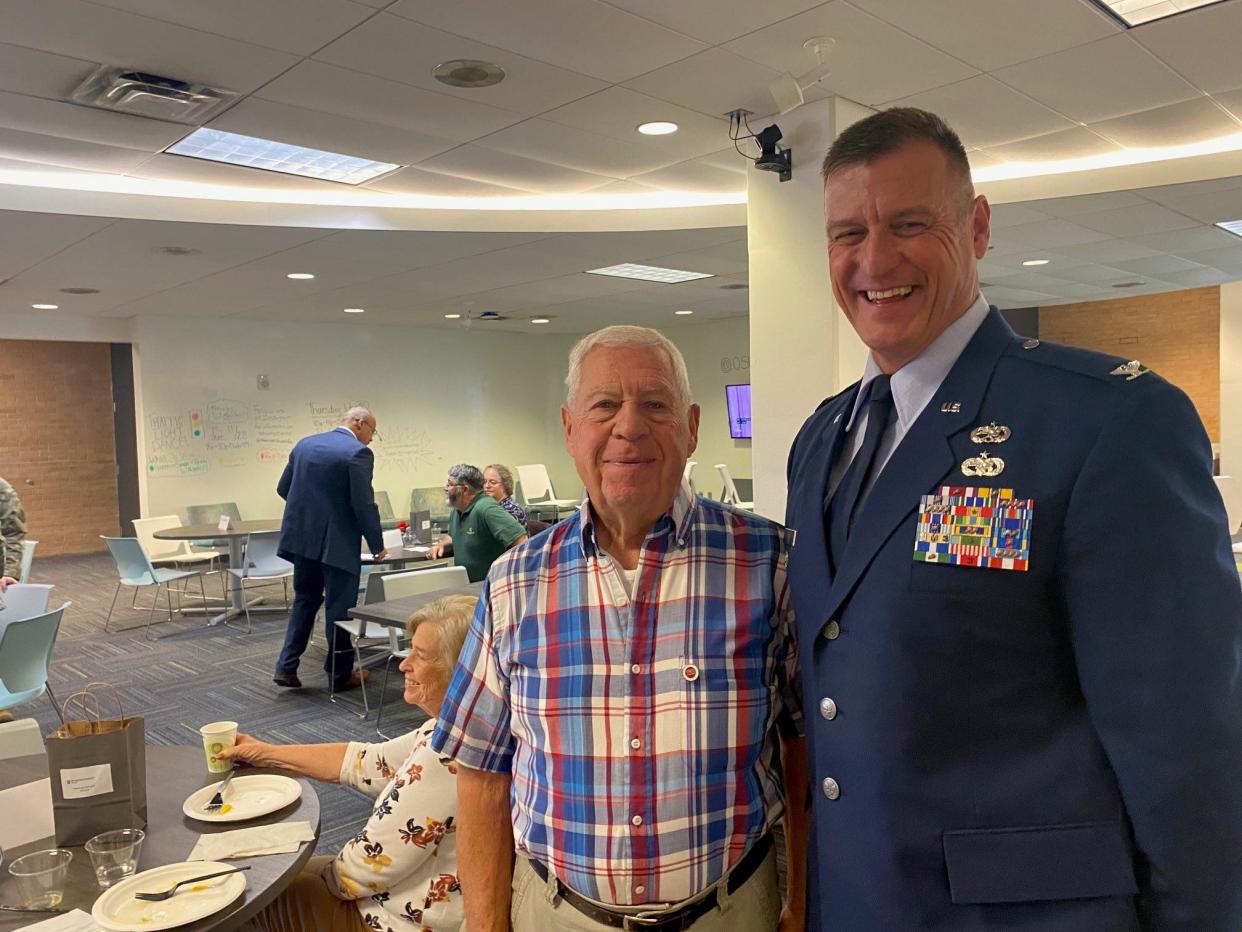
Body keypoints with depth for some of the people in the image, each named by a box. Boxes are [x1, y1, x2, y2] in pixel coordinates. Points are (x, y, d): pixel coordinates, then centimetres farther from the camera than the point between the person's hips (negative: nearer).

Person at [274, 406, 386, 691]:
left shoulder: (304, 444, 8)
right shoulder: (358, 453, -14)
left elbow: (283, 488, 14)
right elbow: (364, 504, -17)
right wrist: (377, 544, -6)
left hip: (302, 538, 7)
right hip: (337, 542, -6)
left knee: (305, 600, 19)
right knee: (339, 608, 5)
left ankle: (286, 667, 15)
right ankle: (340, 674, 15)